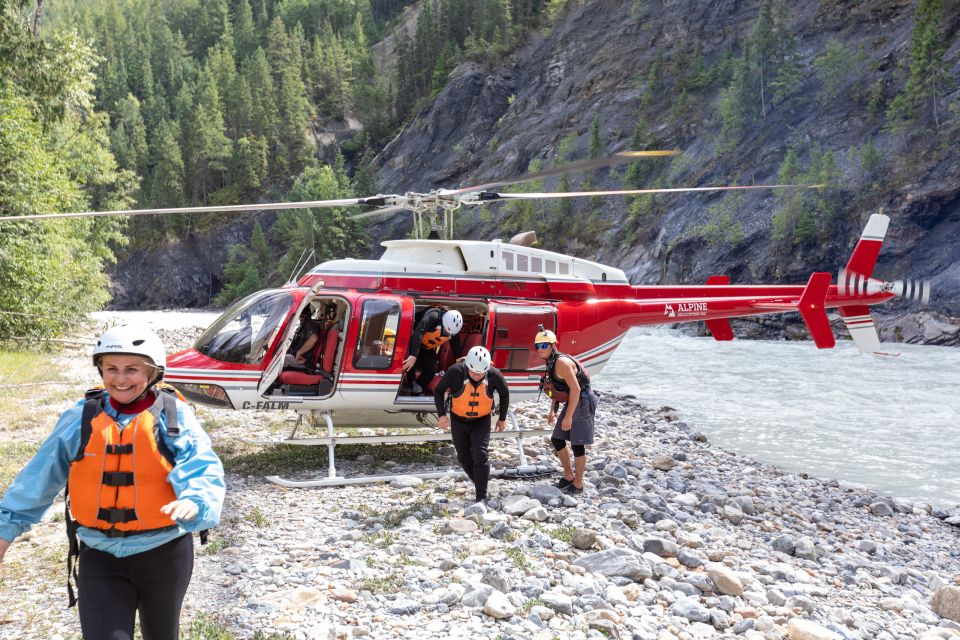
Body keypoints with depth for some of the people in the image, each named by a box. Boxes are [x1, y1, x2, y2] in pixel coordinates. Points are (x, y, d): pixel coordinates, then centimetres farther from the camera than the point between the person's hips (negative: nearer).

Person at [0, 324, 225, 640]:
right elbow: (40, 475, 6)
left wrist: (193, 502, -42)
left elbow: (202, 469, -21)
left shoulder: (173, 416, -10)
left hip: (163, 553, -1)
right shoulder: (82, 418, -4)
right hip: (100, 556, 1)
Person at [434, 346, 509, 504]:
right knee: (464, 457, 10)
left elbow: (504, 394, -1)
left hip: (482, 422, -1)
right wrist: (442, 415, -21)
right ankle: (480, 483, 35)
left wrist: (502, 418, 7)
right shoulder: (455, 372, -27)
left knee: (480, 455, -14)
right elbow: (439, 391, -10)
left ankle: (481, 496, -4)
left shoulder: (494, 375, -23)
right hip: (458, 421, 1)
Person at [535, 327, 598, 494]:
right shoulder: (551, 363, 7)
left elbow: (575, 389, -27)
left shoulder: (561, 362, -23)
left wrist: (568, 416, -25)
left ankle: (578, 483, 10)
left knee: (577, 444, -2)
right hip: (572, 404, 10)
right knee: (557, 440, 12)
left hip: (583, 403, -10)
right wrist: (552, 410, 16)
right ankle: (569, 475, 26)